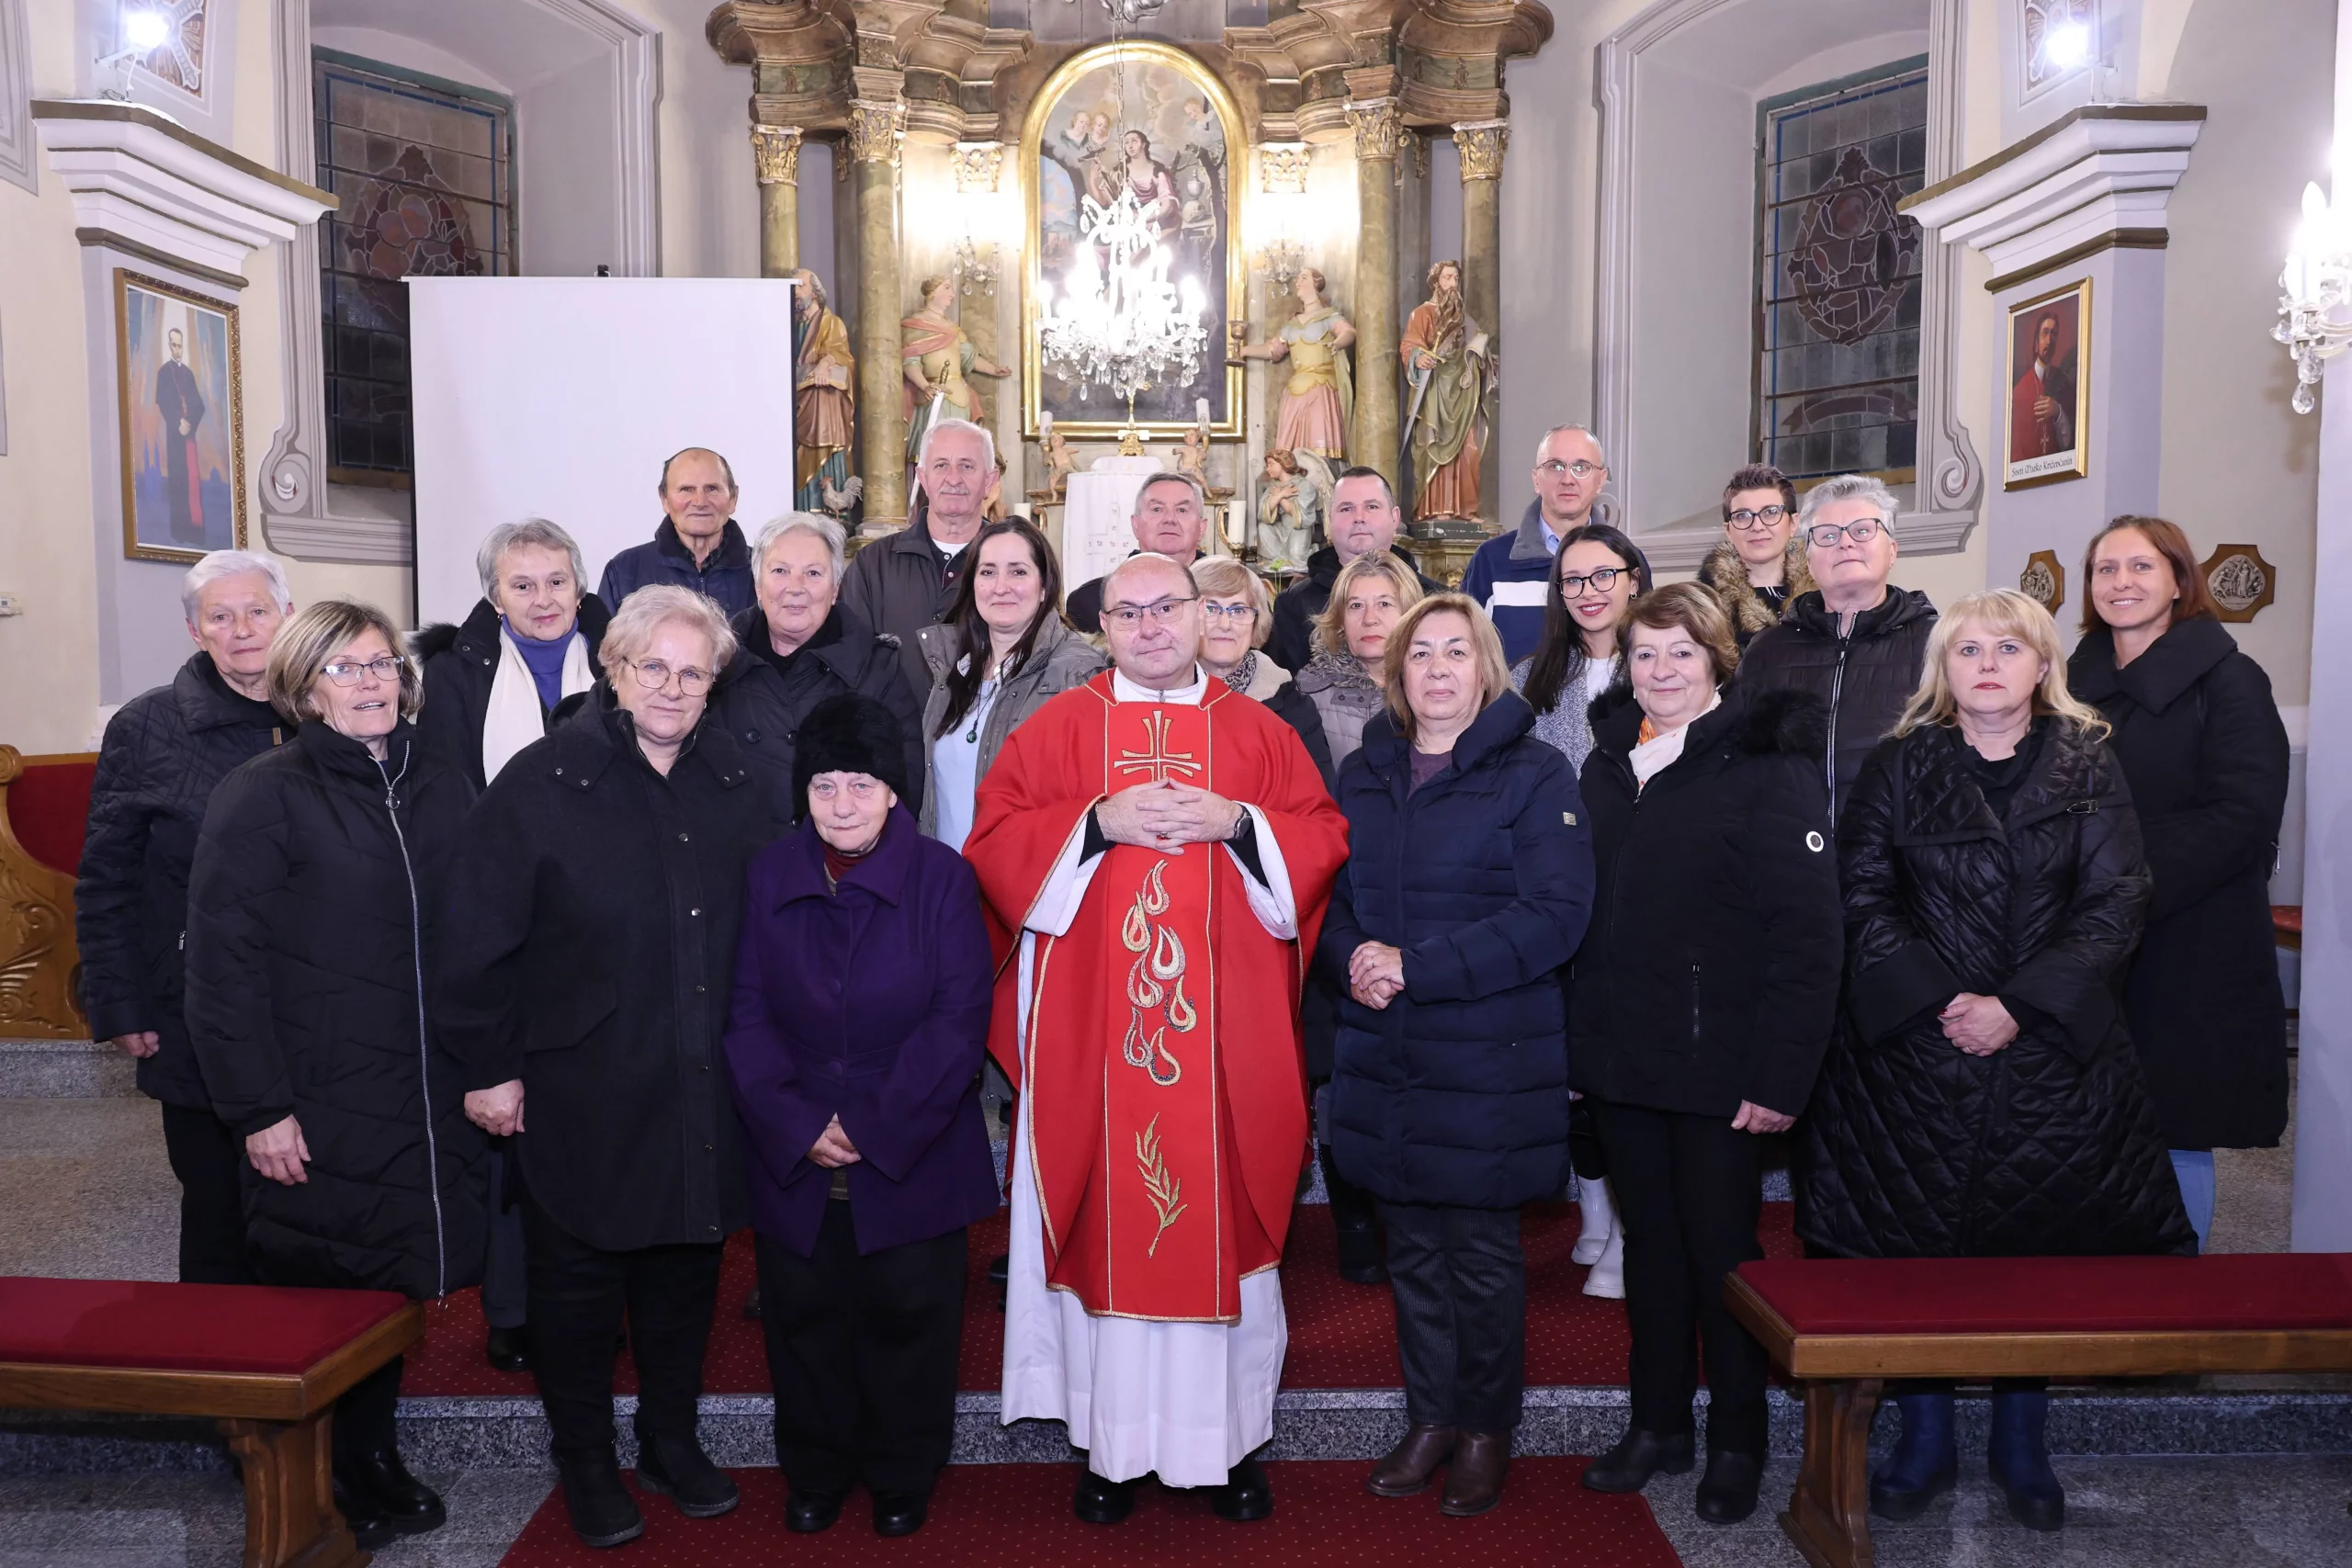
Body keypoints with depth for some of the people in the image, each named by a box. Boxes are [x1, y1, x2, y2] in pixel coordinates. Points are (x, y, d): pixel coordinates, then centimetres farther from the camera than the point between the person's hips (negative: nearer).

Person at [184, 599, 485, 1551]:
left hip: (427, 1106, 4)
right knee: (319, 1292, 8)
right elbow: (222, 962, -11)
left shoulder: (444, 792, 7)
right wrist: (258, 1108, -14)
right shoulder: (262, 796, -8)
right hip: (317, 1110, -4)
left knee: (398, 1287, 13)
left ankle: (374, 1462, 35)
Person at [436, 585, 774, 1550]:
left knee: (686, 1266, 17)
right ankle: (585, 1462, 31)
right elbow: (481, 939, -8)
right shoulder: (541, 783, -10)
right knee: (578, 1278, 11)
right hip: (581, 1091, -3)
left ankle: (672, 1442, 36)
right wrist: (489, 1067, -7)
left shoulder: (736, 785, 2)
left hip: (703, 1092, 4)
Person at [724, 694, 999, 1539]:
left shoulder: (941, 876, -8)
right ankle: (815, 1471, 35)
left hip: (913, 1154, -2)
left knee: (906, 1313, 9)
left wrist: (875, 1128, -15)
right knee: (805, 1312, 13)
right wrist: (795, 1126, -12)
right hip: (794, 1158, 2)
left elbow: (960, 1019, -12)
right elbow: (746, 1015, -1)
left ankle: (903, 1476, 31)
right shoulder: (767, 875, 0)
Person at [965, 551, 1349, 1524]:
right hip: (1092, 1033, -1)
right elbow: (994, 841, -1)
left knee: (1227, 1216, 6)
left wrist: (1237, 823, -12)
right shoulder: (1055, 730, 6)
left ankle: (1232, 1438, 21)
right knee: (1106, 1219, 4)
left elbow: (1324, 841, 4)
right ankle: (1113, 1442, 18)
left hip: (1226, 1034, 1)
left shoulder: (1259, 732, 9)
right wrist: (1098, 822, -14)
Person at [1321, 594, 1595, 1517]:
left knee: (1482, 1252, 7)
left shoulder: (1534, 775, -6)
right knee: (1412, 1248, 13)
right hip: (1384, 1059, 4)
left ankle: (1486, 1429, 27)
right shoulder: (1363, 775, 10)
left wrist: (1418, 965, -19)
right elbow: (1328, 895, 13)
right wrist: (1355, 958, -10)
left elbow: (1554, 915, -15)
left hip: (1489, 1063, -4)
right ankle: (1430, 1418, 30)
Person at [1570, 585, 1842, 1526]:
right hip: (1620, 1059, 5)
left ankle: (1736, 1443, 24)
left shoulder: (1766, 766, -9)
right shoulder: (1607, 766, 10)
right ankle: (1659, 1424, 29)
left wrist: (1782, 1074, -19)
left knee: (1722, 1249, 7)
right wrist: (1578, 1042, 7)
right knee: (1649, 1240, 15)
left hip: (1718, 1064, -5)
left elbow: (1806, 932, -14)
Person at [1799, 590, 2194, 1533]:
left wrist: (2020, 1005, -13)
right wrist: (1934, 1001, -12)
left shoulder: (2087, 765, 5)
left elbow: (2115, 903, -2)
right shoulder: (1901, 765, 4)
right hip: (1913, 1050, 0)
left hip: (2053, 1051, 1)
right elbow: (1863, 897, 0)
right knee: (1913, 1245, 2)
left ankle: (2022, 1450, 24)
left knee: (2040, 1244, 6)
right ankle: (1925, 1445, 18)